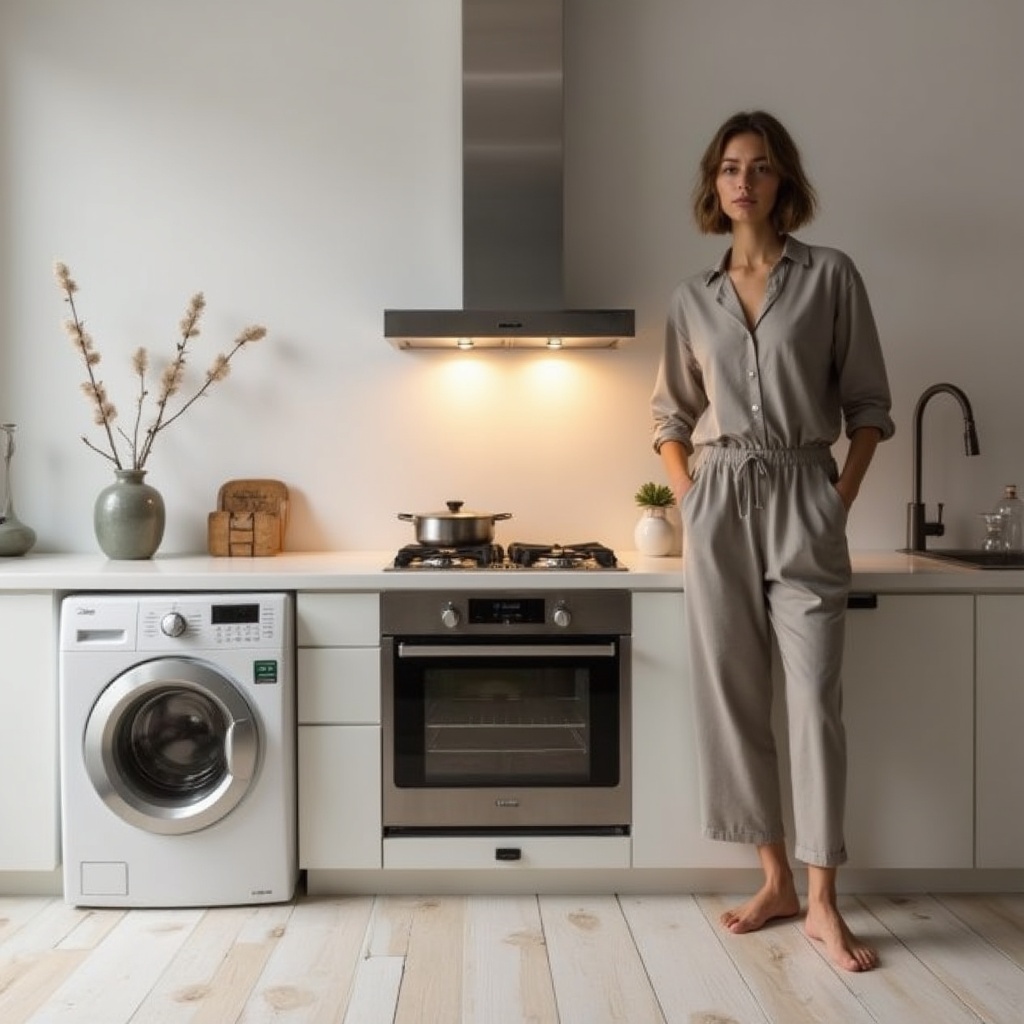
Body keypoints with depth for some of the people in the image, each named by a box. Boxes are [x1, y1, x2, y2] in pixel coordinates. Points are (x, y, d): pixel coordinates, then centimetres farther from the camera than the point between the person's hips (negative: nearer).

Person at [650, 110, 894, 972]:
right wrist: (688, 497, 4)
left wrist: (841, 501, -4)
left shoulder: (830, 276, 2)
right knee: (732, 694, 5)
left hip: (802, 498, -3)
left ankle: (823, 902, 6)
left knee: (815, 697, -5)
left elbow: (869, 403, 3)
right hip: (719, 505, 3)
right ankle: (776, 880, 20)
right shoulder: (693, 298, 11)